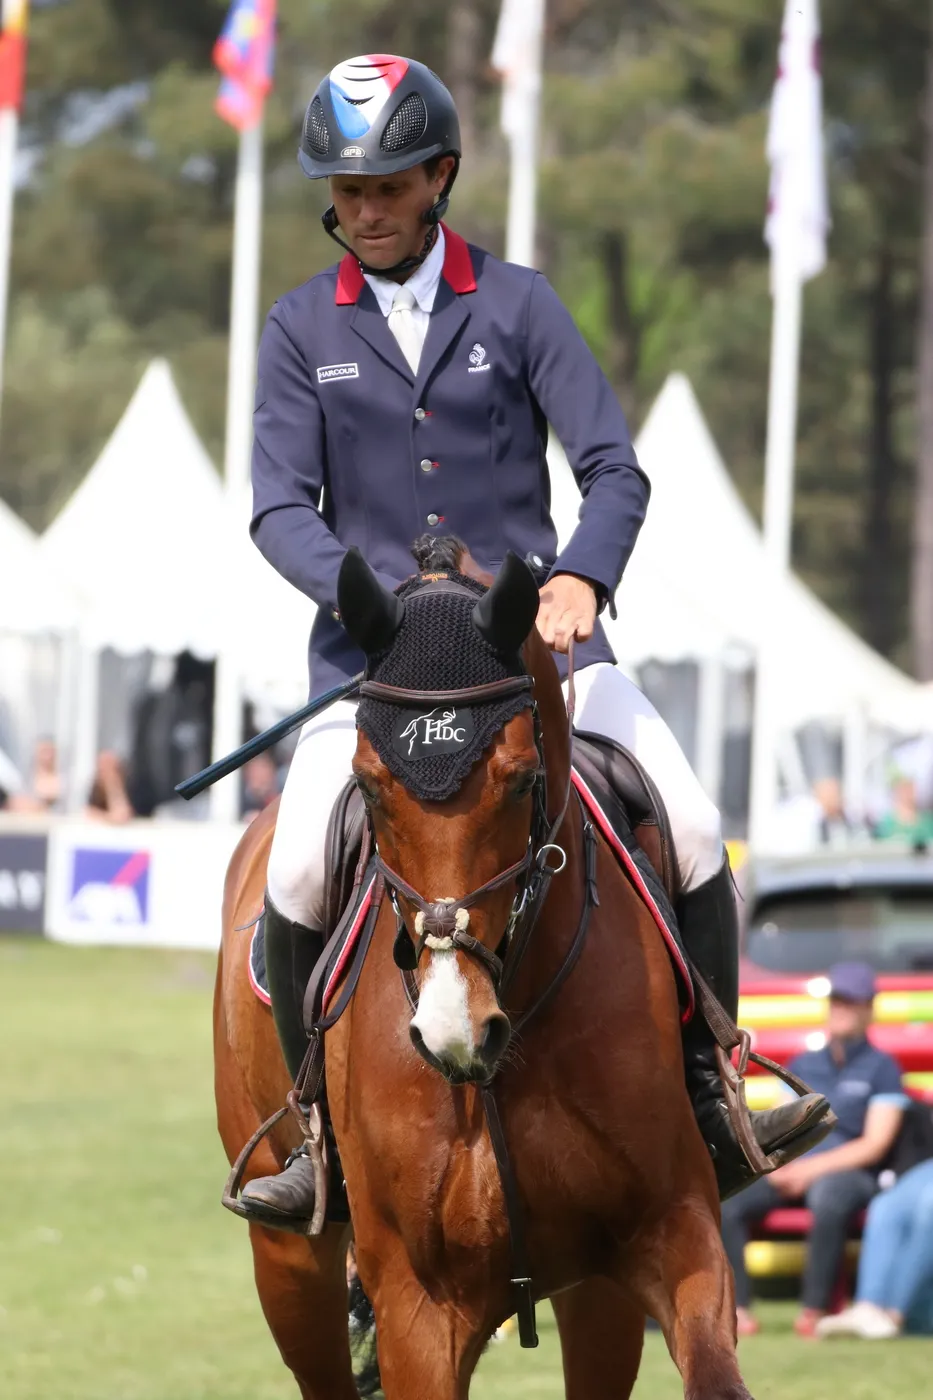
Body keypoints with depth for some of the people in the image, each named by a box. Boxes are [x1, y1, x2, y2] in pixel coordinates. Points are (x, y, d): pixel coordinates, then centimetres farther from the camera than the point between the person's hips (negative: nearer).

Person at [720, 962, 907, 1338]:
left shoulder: (881, 1068, 6)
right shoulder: (803, 1065, 22)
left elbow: (875, 1145, -4)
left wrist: (812, 1169, -14)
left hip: (849, 1172, -5)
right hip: (791, 1171, 5)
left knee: (829, 1197, -43)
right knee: (724, 1200, -25)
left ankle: (814, 1308, -35)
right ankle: (737, 1307, -28)